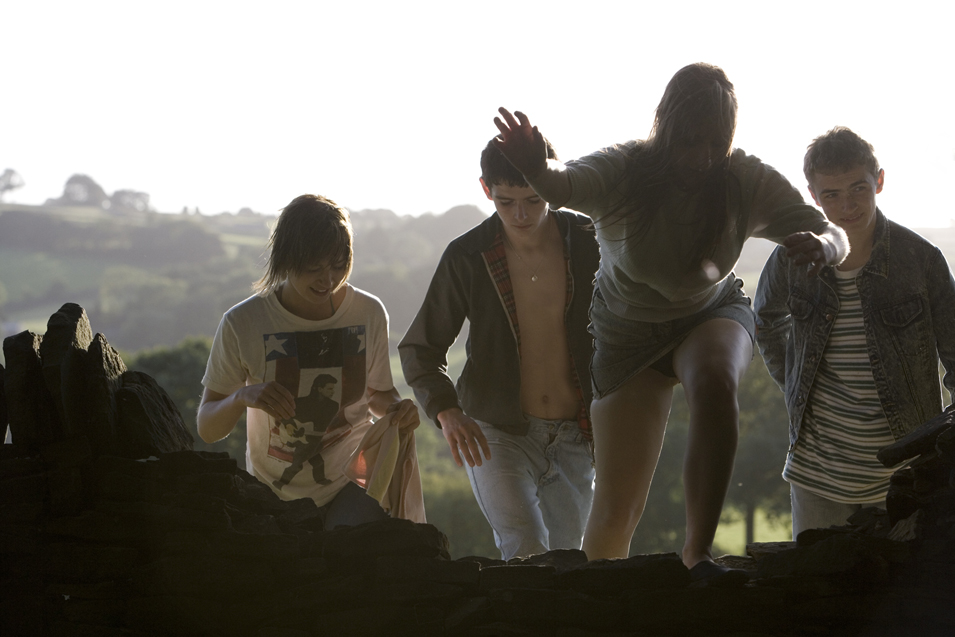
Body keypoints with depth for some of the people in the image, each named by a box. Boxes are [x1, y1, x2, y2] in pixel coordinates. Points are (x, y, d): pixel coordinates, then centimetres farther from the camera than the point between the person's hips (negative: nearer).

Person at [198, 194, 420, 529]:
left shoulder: (369, 313, -2)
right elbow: (206, 429, -3)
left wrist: (396, 408, -8)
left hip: (352, 481, 0)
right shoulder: (242, 324, -9)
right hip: (274, 495, 0)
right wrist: (242, 396, -24)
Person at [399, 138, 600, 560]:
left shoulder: (588, 242, -4)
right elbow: (419, 347, 1)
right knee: (527, 558, -22)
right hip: (496, 432, -2)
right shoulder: (467, 256, -6)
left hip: (574, 438, 2)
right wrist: (445, 410, -18)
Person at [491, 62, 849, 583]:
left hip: (713, 313, 1)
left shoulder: (748, 181, -19)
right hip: (629, 334, -1)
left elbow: (834, 236, -21)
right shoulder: (624, 172, -25)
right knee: (617, 510, -3)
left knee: (715, 383, -37)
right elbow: (564, 184, -44)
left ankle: (698, 549, -30)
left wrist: (821, 246, -46)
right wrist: (536, 170, -69)